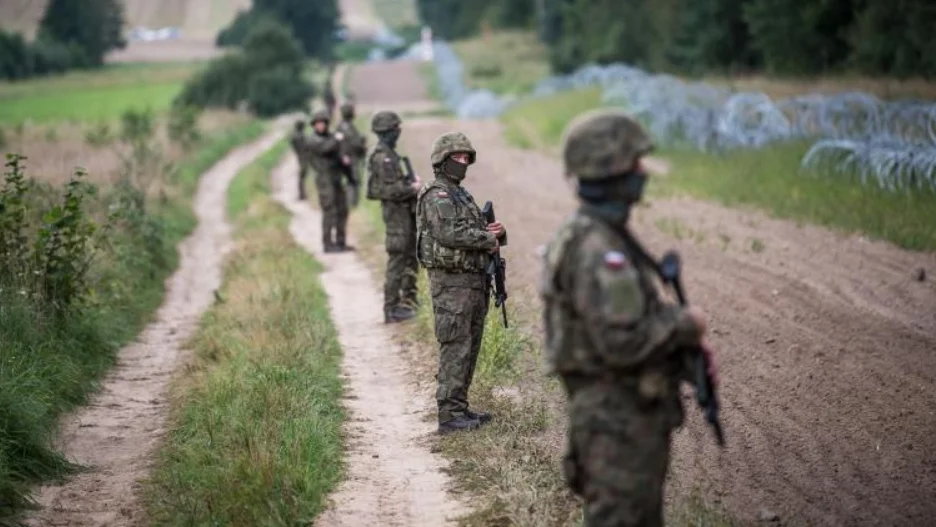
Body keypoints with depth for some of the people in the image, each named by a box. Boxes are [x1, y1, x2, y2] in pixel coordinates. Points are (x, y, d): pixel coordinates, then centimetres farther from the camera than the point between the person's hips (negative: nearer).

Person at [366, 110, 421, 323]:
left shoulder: (388, 154, 12)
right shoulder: (383, 157, -20)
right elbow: (390, 190, -25)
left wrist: (409, 180, 6)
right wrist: (412, 188, -12)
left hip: (404, 212, 10)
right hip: (396, 212, -10)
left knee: (411, 256, 19)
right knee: (397, 260, -6)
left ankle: (408, 300, 30)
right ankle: (392, 310, -1)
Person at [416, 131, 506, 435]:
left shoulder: (461, 194, 20)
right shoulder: (437, 196, -11)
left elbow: (478, 232, 20)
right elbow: (448, 233, -25)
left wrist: (496, 232, -3)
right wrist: (488, 240, -15)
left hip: (473, 282, 10)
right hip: (451, 283, -10)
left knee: (470, 347, 13)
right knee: (455, 349, -9)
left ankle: (460, 407, 20)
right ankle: (449, 415, -7)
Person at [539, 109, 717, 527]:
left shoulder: (597, 235, 11)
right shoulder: (598, 249, -22)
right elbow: (622, 342, -28)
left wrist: (684, 352, 9)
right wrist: (685, 324, -13)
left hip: (624, 412, 10)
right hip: (618, 420, -10)